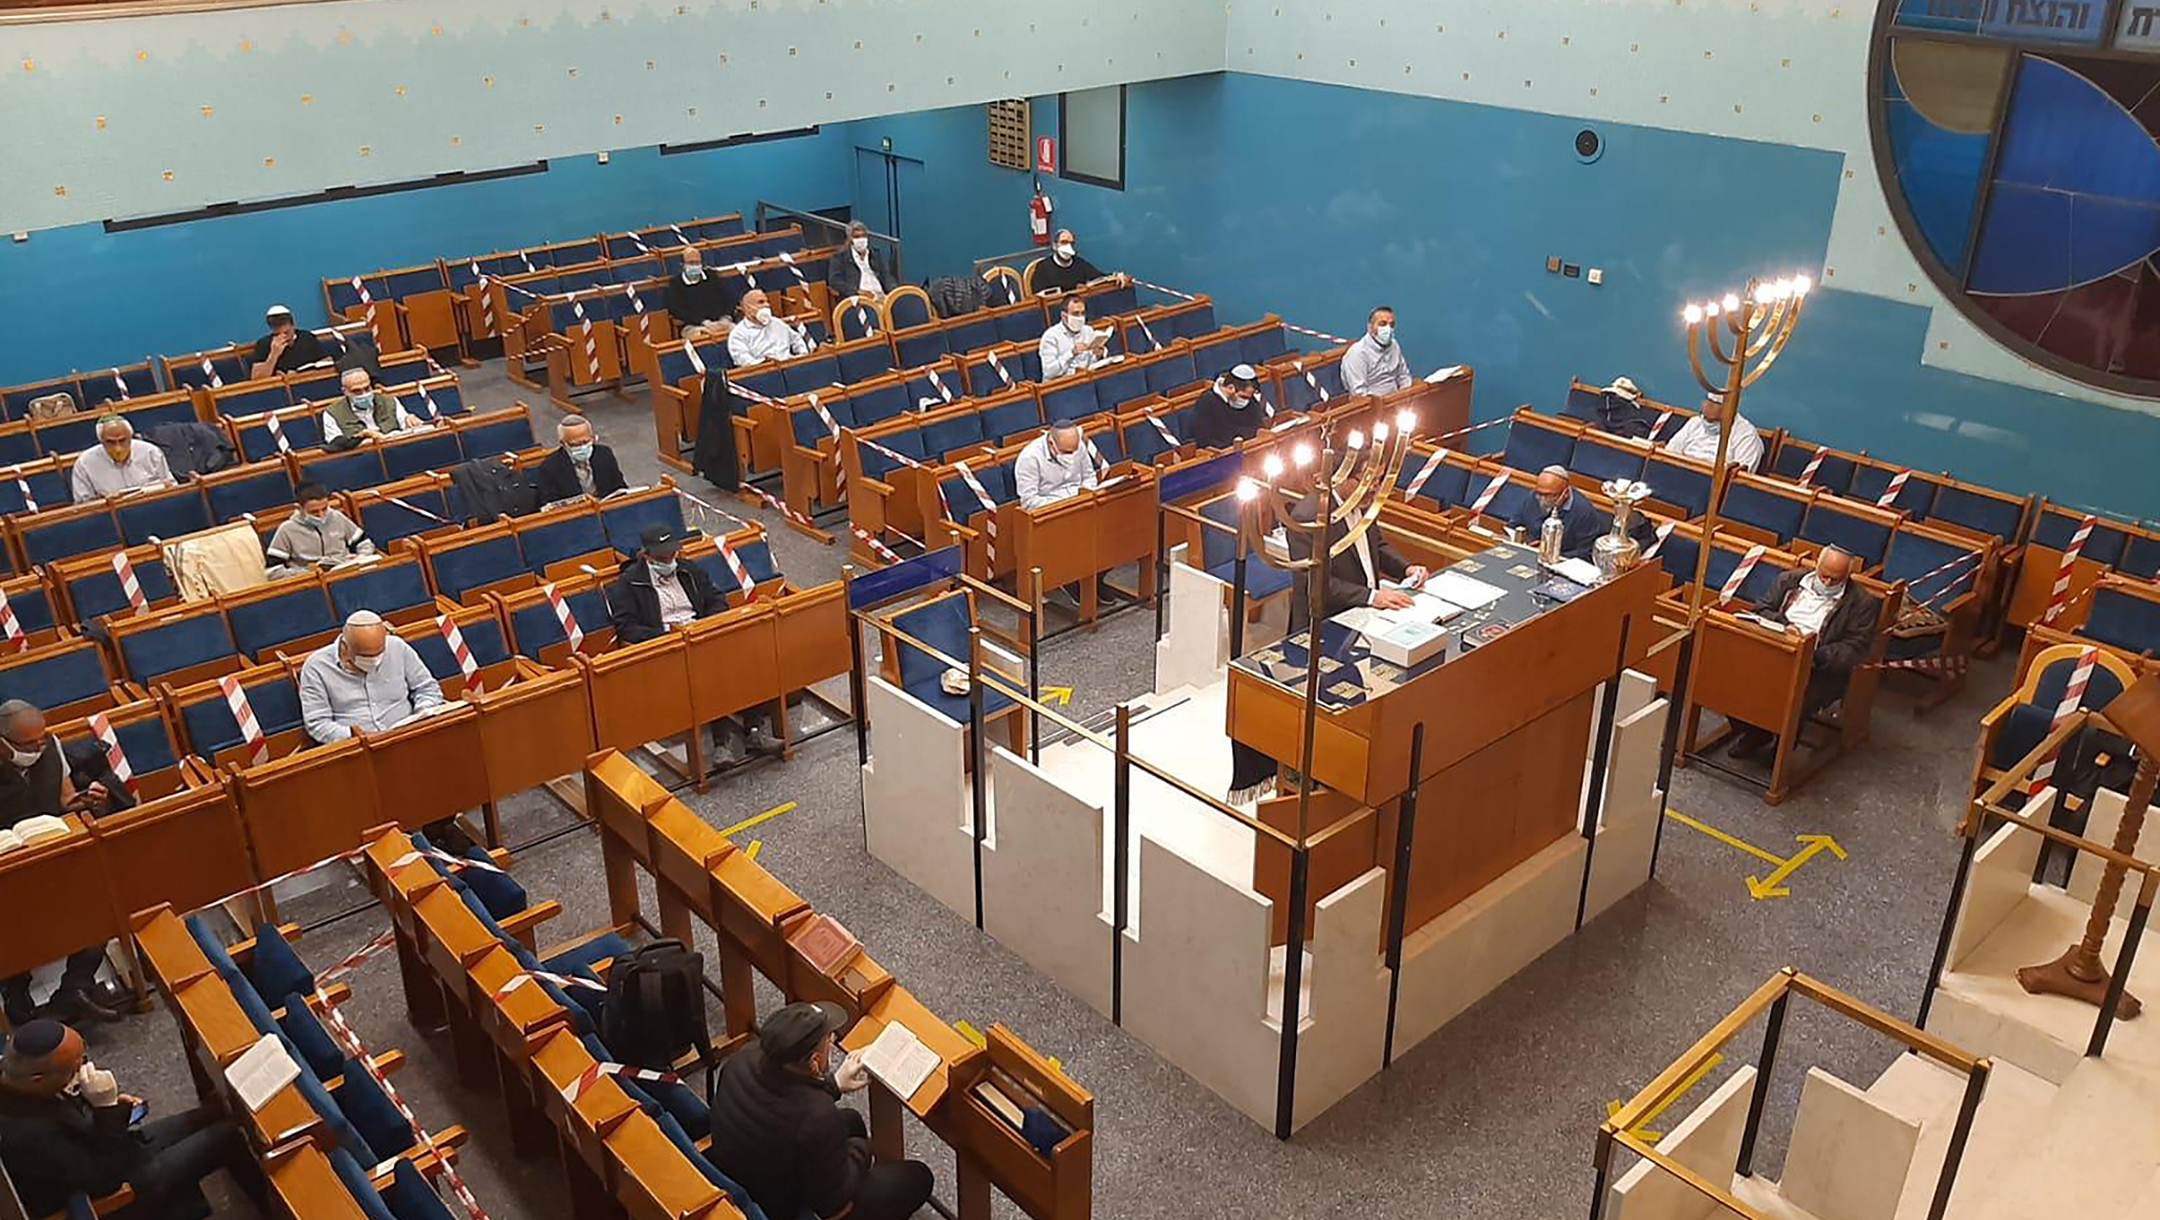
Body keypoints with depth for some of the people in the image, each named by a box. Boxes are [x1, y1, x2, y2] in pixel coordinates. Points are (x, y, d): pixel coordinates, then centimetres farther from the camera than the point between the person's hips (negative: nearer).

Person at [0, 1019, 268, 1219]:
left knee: (217, 1116, 12)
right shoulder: (28, 1135, -41)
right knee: (227, 1137, -5)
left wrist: (113, 1103, -5)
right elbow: (106, 1179, -30)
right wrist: (107, 1107, -35)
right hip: (115, 1192, -8)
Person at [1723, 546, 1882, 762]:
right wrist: (1783, 625, -8)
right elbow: (1762, 610, 15)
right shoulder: (1791, 580, 15)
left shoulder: (1862, 602, 2)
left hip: (1820, 670, -3)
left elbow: (1855, 649, -6)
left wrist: (1816, 655, -22)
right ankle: (1751, 733, -3)